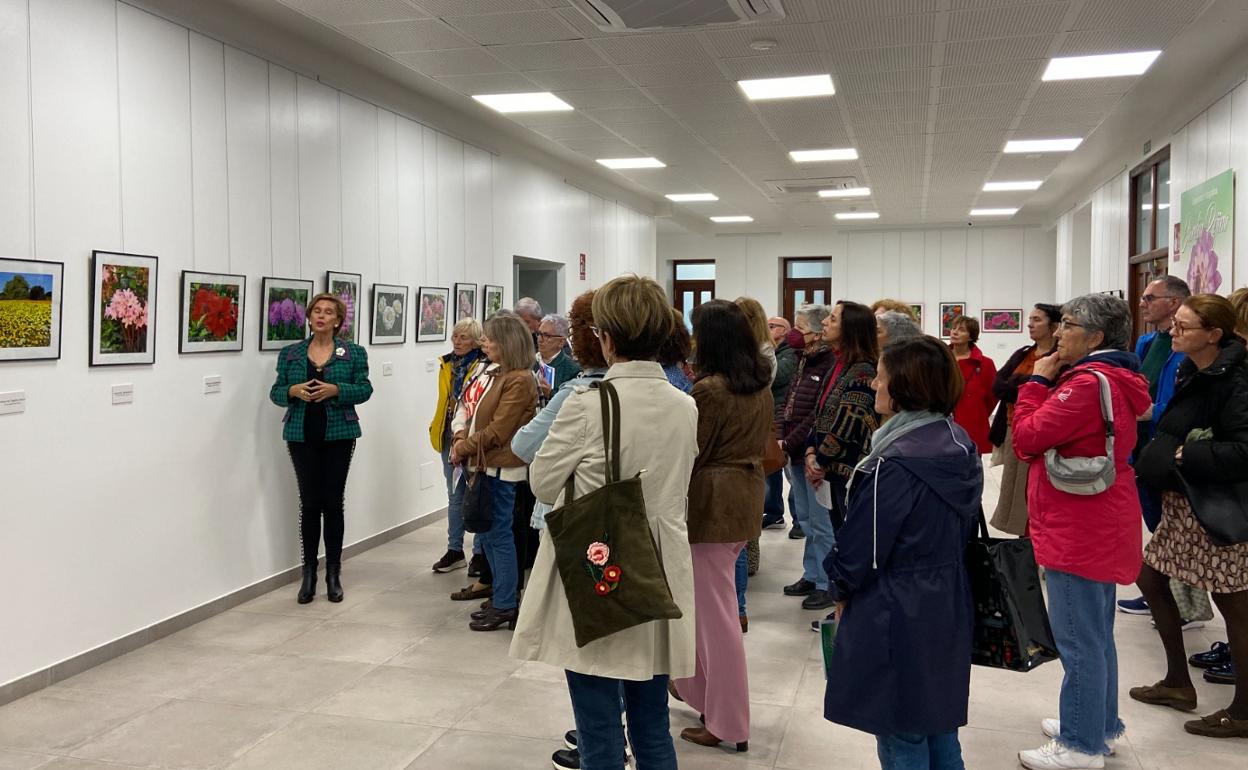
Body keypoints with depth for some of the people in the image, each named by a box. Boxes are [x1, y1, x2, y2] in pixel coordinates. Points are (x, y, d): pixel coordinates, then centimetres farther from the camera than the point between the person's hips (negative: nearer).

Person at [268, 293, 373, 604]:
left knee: (333, 502, 3)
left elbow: (364, 389, -3)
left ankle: (334, 573, 12)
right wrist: (293, 391, -15)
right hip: (301, 436, 1)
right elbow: (276, 392, 6)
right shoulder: (290, 353, 7)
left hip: (338, 435, -1)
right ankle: (309, 572, 13)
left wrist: (336, 390, -19)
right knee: (309, 502, 3)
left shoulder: (353, 352, 3)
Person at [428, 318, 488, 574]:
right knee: (454, 496, 14)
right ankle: (454, 550, 23)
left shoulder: (484, 367, -12)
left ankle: (480, 552, 13)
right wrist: (436, 429, 13)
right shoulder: (447, 365, 10)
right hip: (449, 437, 7)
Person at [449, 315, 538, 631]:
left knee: (499, 535, -2)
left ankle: (504, 606, 8)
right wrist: (462, 436, -3)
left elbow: (498, 431, -18)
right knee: (487, 534, 15)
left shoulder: (519, 381, -15)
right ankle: (500, 593, 28)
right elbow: (469, 406, 15)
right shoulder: (493, 372, 13)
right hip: (482, 464, 9)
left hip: (500, 468, -9)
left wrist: (464, 447, -8)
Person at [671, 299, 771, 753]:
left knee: (714, 611, 2)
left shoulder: (709, 390, -19)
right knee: (707, 597, 23)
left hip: (712, 500, -9)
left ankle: (727, 723, 12)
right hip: (746, 494, 9)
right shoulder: (762, 384, 6)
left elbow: (689, 454, -14)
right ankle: (697, 685, 38)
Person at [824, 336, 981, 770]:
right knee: (938, 723, 20)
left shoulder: (895, 463, -24)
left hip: (896, 616, -8)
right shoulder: (960, 445, 2)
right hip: (947, 605, 8)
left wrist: (841, 588, 0)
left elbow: (863, 544, -18)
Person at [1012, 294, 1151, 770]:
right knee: (1096, 633, 20)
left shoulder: (1089, 382, -20)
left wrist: (1038, 382, -9)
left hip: (1077, 530, -11)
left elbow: (1028, 435, -19)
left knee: (1078, 639, -1)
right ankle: (1101, 724, 34)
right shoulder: (1115, 379, 13)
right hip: (1099, 525, 11)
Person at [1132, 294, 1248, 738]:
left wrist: (1183, 456, -21)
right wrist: (1158, 457, 1)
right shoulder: (1191, 372, 7)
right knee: (1150, 576, 16)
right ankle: (1178, 683, 30)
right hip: (1181, 501, 10)